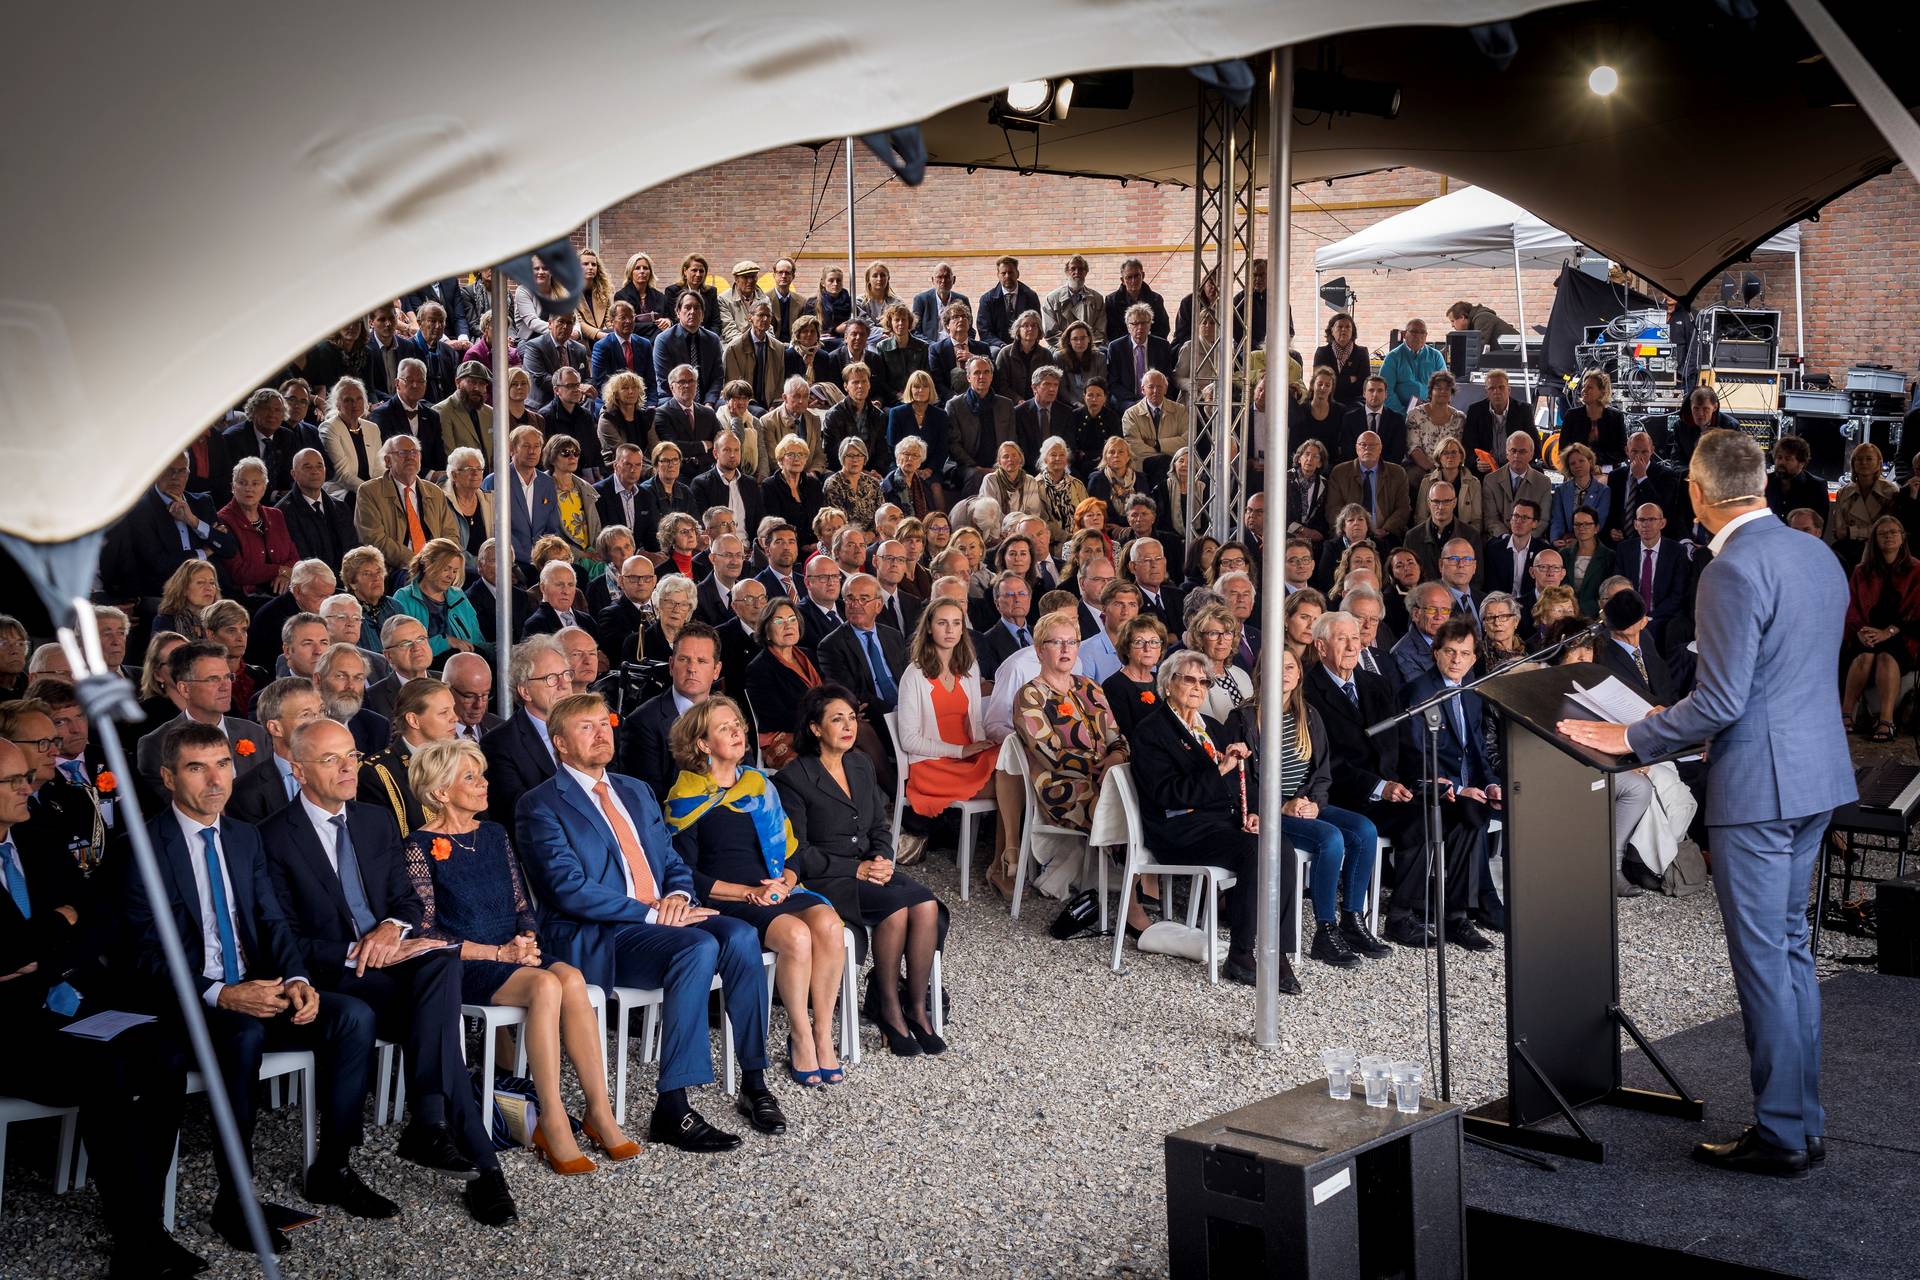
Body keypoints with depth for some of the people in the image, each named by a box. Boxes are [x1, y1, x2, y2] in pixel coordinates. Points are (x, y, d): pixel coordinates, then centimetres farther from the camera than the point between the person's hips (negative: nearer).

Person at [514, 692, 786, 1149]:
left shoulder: (636, 792, 23)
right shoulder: (540, 806, -1)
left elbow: (673, 860, 22)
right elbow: (571, 890, -12)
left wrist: (678, 895, -3)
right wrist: (651, 914, -18)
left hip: (661, 919, 6)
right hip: (593, 938, -6)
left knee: (740, 935, -24)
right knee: (699, 947, -33)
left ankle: (754, 1083, -14)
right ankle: (672, 1110, -31)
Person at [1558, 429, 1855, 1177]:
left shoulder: (1733, 570, -18)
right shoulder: (1817, 555, 10)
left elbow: (1721, 701, -21)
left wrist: (1630, 739, -9)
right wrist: (1695, 724, 25)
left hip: (1759, 785, -9)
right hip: (1817, 775, 9)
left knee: (1763, 960, -1)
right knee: (1791, 948, 17)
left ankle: (1780, 1137, 7)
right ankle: (1804, 1122, 24)